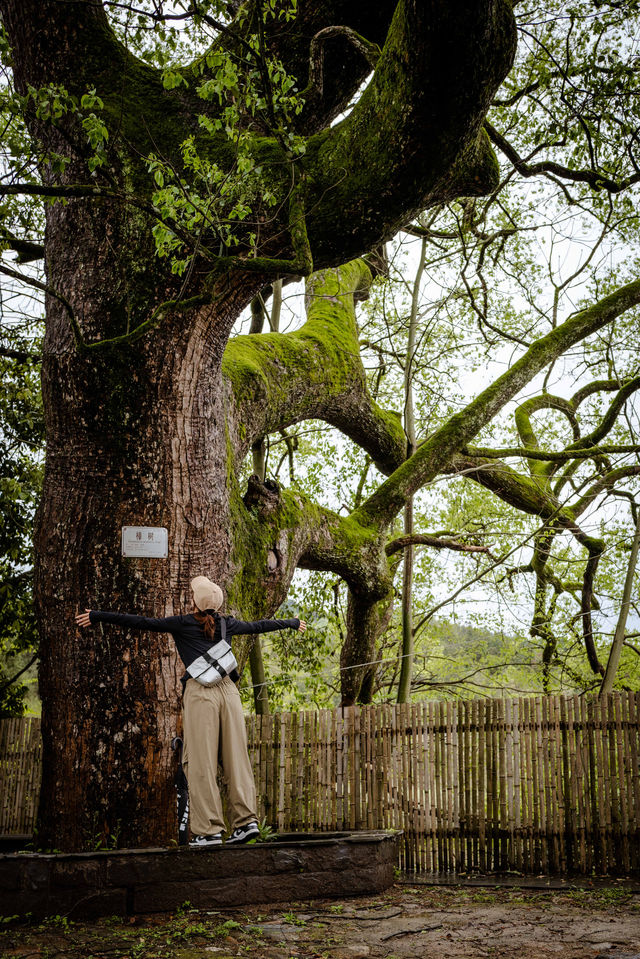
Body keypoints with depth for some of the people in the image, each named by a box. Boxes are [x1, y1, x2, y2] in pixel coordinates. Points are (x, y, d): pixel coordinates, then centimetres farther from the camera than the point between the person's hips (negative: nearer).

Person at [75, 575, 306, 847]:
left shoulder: (183, 624, 4)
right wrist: (292, 623, 48)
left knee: (201, 762, -3)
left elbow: (141, 623, 2)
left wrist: (98, 616, 6)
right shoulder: (226, 624, 16)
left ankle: (209, 830, -5)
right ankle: (246, 820, 1)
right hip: (228, 691, 4)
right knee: (236, 757, 5)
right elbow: (260, 626, 31)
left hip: (200, 694, -4)